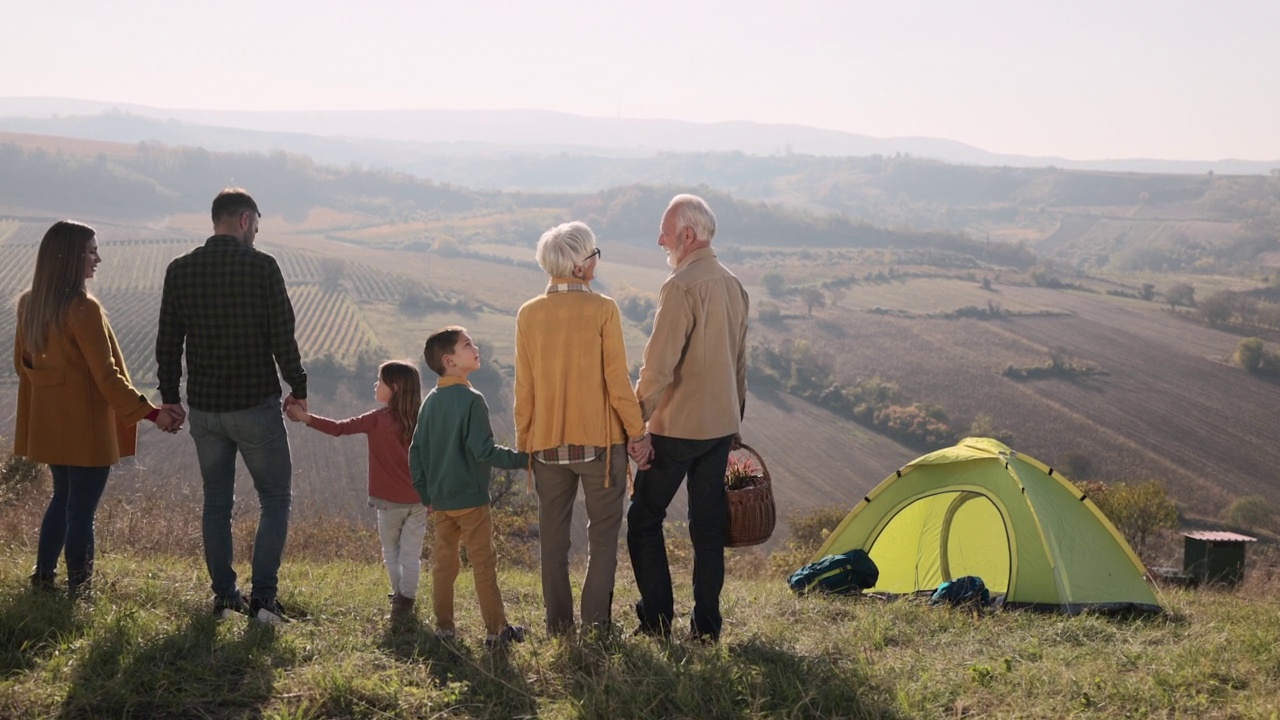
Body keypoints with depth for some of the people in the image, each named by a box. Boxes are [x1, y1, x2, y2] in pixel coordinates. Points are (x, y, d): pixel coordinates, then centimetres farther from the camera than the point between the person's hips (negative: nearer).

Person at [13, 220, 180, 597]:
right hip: (85, 427, -8)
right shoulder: (83, 308, -20)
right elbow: (106, 376, -19)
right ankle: (78, 593, 6)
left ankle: (43, 580, 25)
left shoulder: (29, 304, 4)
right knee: (81, 510, 0)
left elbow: (22, 364, 14)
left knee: (63, 499, 22)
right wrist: (151, 412, -14)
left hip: (48, 424, 8)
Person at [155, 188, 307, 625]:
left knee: (216, 502, 15)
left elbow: (168, 340, 6)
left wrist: (169, 395, 16)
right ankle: (263, 596, -2)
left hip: (204, 407, 4)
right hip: (256, 404, -4)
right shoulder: (261, 266, -10)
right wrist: (298, 387, 2)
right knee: (275, 498, 7)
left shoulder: (180, 270, 2)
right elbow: (283, 335, -10)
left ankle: (224, 596, 17)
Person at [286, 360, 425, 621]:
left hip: (390, 501, -3)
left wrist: (305, 418, -10)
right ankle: (406, 600, 7)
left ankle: (400, 596, 19)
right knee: (411, 555, 9)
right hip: (418, 501, 3)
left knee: (391, 553, 15)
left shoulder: (378, 420, -12)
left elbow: (340, 428, -14)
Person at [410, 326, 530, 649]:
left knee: (443, 562, 12)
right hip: (470, 499, -7)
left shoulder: (430, 401, 7)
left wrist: (425, 494, 17)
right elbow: (483, 451, -21)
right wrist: (522, 458, -11)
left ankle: (444, 626, 15)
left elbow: (416, 451, 10)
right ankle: (496, 629, 2)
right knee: (483, 563, -1)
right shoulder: (471, 400, -16)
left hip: (439, 500, 7)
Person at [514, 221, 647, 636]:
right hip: (599, 441, -3)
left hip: (547, 443, 3)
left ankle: (558, 622, 17)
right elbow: (617, 382, -11)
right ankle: (596, 621, 8)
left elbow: (524, 389, 2)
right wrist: (637, 432, -1)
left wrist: (524, 442, 11)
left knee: (553, 535, 13)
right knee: (603, 532, 9)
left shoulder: (529, 314, -2)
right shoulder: (602, 310, -12)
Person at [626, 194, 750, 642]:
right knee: (708, 523, 11)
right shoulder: (733, 286, 10)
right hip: (721, 425, 8)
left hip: (677, 425, -8)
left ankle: (657, 618, 5)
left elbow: (659, 365, -20)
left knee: (644, 517, 5)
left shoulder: (681, 286, -17)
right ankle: (707, 625, 14)